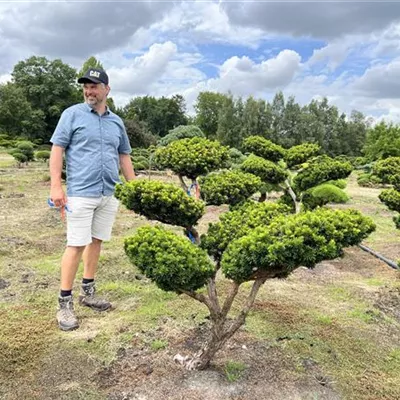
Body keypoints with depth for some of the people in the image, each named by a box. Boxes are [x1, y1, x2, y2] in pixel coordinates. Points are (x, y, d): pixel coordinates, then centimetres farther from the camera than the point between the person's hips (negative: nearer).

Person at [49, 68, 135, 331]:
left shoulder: (117, 121, 13)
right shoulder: (72, 114, 0)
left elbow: (124, 156, 18)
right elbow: (57, 149, -4)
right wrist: (56, 186, -13)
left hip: (110, 194, 5)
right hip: (81, 193, -5)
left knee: (97, 241, 11)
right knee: (76, 245, -4)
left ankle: (88, 292, 25)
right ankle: (65, 303, 6)